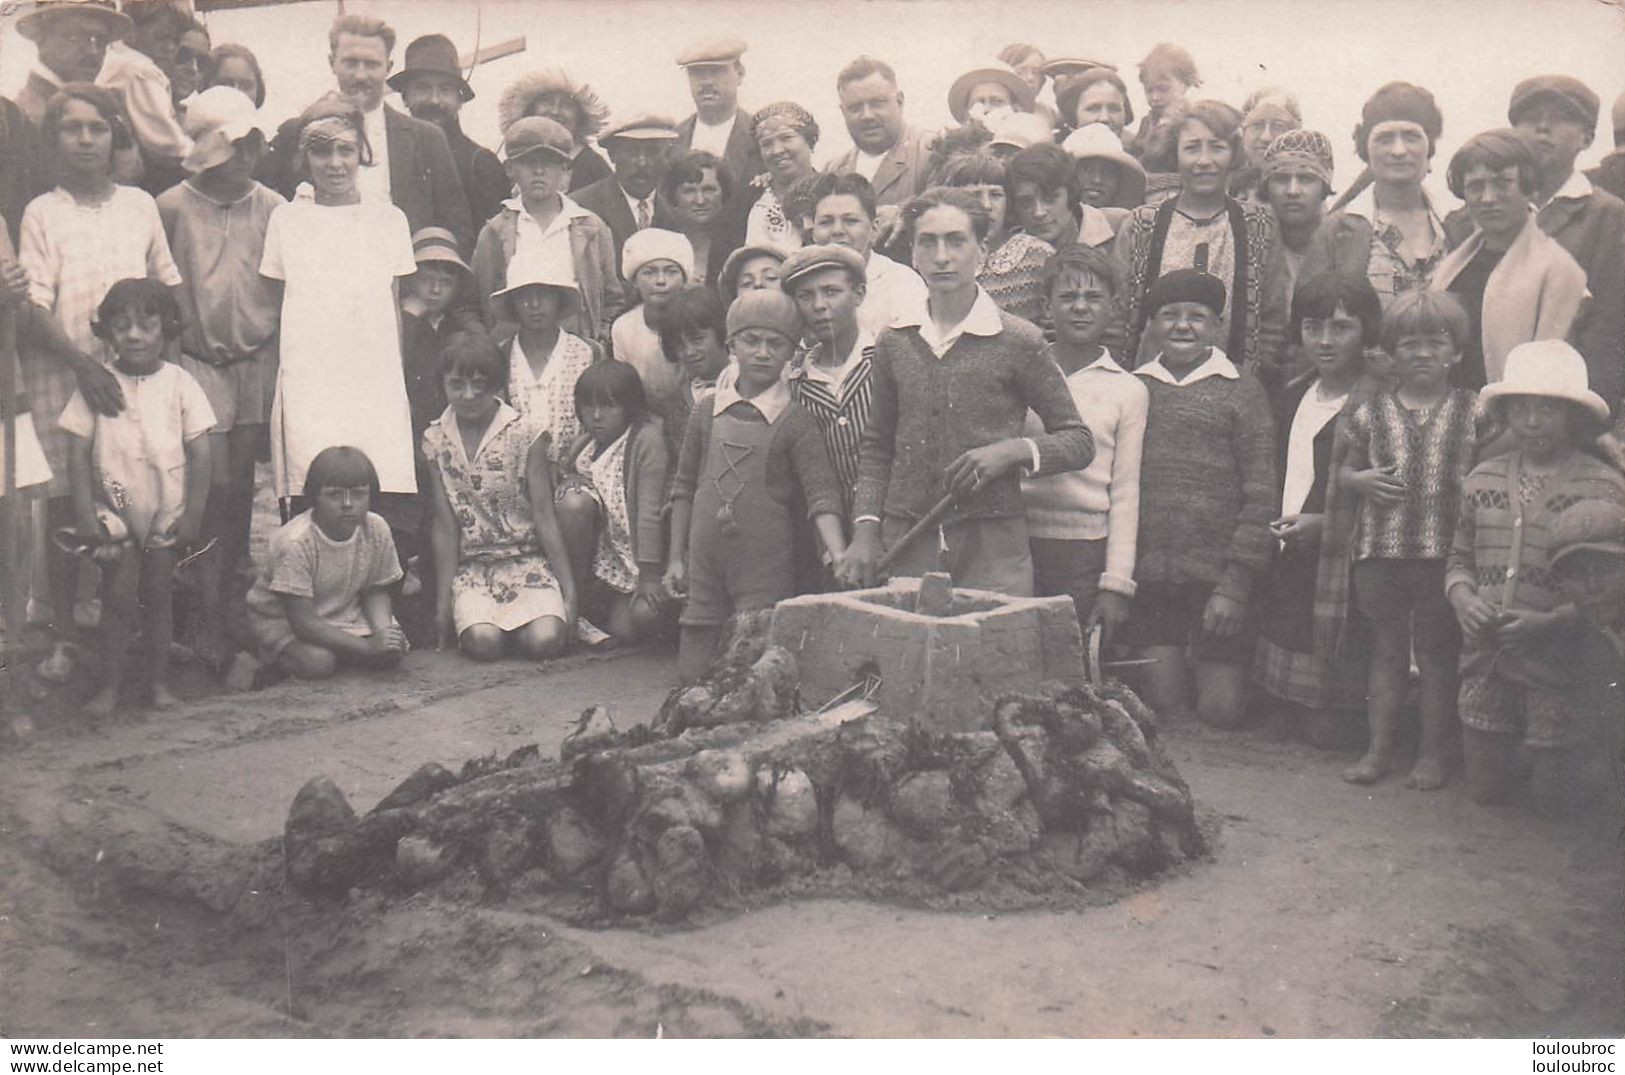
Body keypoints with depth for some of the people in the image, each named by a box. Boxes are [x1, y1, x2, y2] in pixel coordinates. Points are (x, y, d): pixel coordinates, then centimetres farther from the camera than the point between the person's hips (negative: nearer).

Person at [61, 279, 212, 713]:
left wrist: (193, 514, -6)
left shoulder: (179, 383, -2)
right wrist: (85, 514, -6)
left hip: (167, 513, 0)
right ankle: (110, 685, 10)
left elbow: (200, 453, -2)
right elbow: (78, 452, 0)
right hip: (116, 511, 0)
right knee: (118, 596, 0)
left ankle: (159, 681, 17)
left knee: (158, 595, 8)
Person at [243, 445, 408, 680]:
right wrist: (366, 646, -35)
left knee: (392, 652, -17)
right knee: (317, 663, -29)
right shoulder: (295, 542, -31)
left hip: (344, 613, 4)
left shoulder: (377, 530, -16)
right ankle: (264, 652, 3)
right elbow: (303, 621, -30)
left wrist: (383, 631, -24)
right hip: (281, 619, -4)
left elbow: (376, 592, -1)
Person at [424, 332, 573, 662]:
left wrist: (570, 592, -9)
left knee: (544, 641, -25)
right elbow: (444, 526, 2)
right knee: (482, 642, -25)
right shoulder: (435, 440, 1)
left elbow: (544, 516, -5)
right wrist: (443, 604, -1)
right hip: (471, 569, 1)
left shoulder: (524, 436, -5)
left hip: (528, 563, -1)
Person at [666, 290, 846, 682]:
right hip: (705, 560, 3)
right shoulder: (708, 413, 8)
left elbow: (821, 493, -9)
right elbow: (684, 488, 14)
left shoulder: (794, 421, -2)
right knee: (695, 672, 5)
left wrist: (839, 554, -23)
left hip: (767, 565, -3)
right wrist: (676, 557, 12)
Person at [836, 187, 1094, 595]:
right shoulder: (893, 343, 8)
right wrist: (865, 531, 3)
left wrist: (1013, 451, -13)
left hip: (992, 546, -2)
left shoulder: (1017, 341, -1)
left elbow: (1079, 442, 4)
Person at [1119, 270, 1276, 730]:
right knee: (1162, 706, 4)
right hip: (1145, 580, 2)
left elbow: (1261, 496, -3)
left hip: (1216, 579, -2)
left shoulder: (1242, 390, 1)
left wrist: (1236, 584, -10)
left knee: (1220, 711, 0)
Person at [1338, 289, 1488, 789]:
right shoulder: (1371, 413, 4)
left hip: (1445, 554, -1)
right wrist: (1361, 479, -6)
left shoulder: (1473, 412, 2)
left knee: (1438, 654, 7)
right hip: (1380, 551, 1)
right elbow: (1344, 469, 13)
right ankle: (1379, 747, 20)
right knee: (1385, 650, 11)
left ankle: (1432, 753, 19)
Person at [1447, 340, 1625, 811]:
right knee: (1485, 790, 14)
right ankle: (1519, 743, 44)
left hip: (1561, 665, -4)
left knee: (1554, 797, 8)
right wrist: (1462, 598, -9)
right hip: (1486, 660, 4)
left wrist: (1549, 622, -22)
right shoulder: (1482, 479, 4)